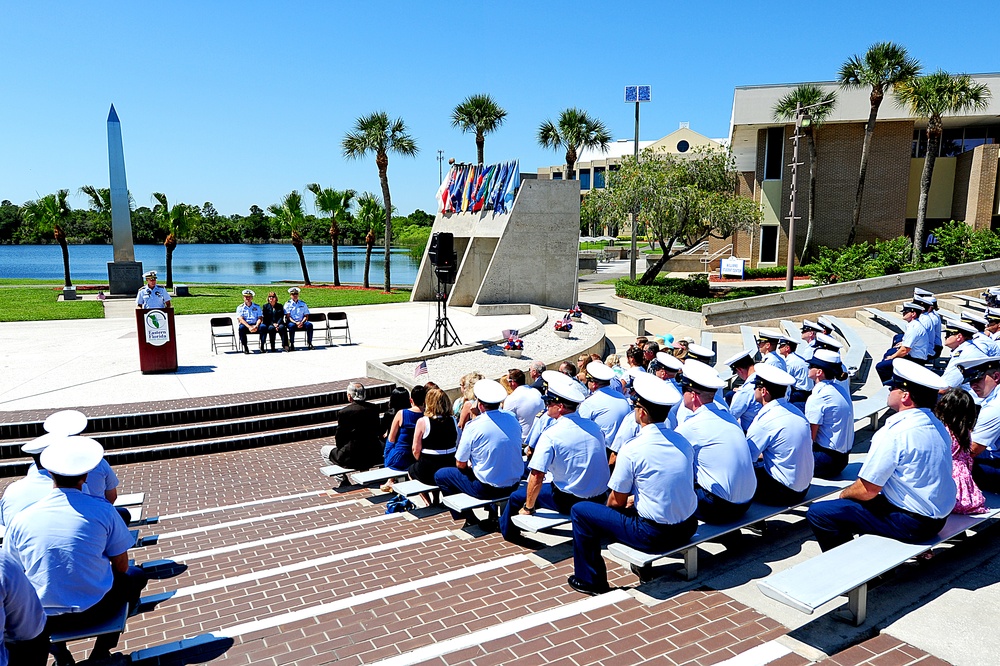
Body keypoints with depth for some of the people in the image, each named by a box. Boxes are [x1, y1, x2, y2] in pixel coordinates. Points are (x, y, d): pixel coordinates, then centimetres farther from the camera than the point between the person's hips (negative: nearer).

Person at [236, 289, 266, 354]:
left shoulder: (257, 307, 14)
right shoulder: (240, 307, 8)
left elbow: (260, 318, 4)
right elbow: (240, 319, -6)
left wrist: (256, 326, -17)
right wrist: (249, 327, -22)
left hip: (255, 325, 1)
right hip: (246, 325, -1)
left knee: (263, 327, -30)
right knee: (241, 328, -36)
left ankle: (262, 346, -21)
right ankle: (245, 347, -26)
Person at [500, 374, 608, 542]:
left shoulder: (551, 435, -19)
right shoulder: (594, 427, 0)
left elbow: (537, 476, -20)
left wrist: (528, 507, -5)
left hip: (569, 502, -7)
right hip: (600, 499, 7)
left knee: (516, 496, 12)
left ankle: (508, 531, 37)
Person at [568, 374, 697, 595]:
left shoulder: (632, 450, -17)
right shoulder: (683, 442, 1)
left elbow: (617, 501, -7)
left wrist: (628, 505, 16)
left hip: (653, 535, -7)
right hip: (687, 528, 7)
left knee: (580, 511, 5)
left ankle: (590, 579, 15)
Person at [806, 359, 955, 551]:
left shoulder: (896, 432, -23)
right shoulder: (937, 426, 4)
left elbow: (867, 490, -20)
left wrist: (844, 494, 3)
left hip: (911, 522, -9)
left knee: (818, 513, -9)